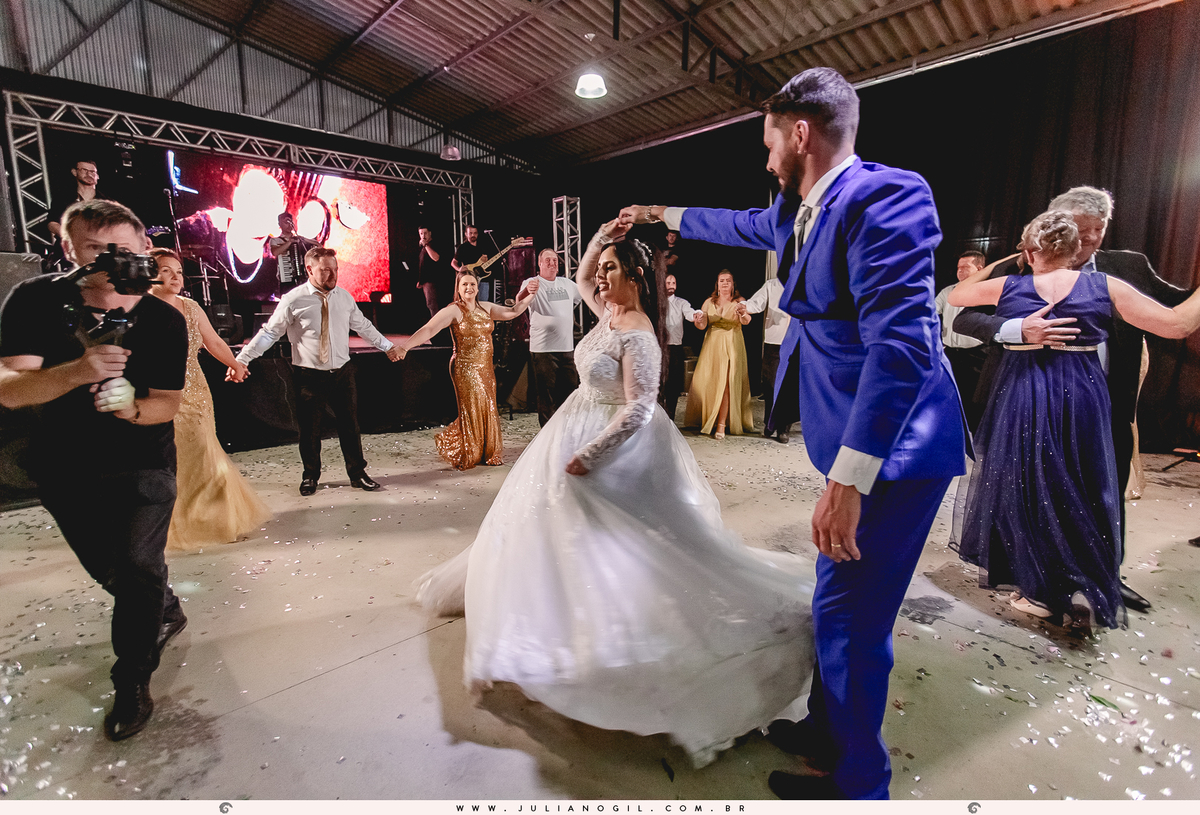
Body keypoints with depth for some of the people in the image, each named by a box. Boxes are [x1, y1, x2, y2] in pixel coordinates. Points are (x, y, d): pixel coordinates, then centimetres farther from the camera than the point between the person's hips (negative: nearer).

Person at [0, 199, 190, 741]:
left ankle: (132, 682, 13)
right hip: (67, 472, 3)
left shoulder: (165, 321, -12)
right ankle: (166, 613, 48)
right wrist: (77, 373, -38)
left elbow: (169, 403, -11)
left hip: (144, 467, -2)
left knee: (137, 568, -8)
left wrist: (132, 406, -33)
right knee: (109, 570, 19)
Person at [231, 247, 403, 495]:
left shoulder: (345, 297, 4)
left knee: (350, 425, 10)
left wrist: (388, 346, 20)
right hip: (309, 376, -3)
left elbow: (363, 326, 16)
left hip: (342, 373, 3)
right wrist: (241, 360, -9)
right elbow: (269, 333, -5)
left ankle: (357, 474, 25)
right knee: (309, 430, 9)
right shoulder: (293, 300, -9)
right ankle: (310, 476, 30)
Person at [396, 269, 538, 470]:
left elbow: (513, 312, 7)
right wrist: (405, 346, -32)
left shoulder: (486, 308, 10)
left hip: (486, 368, 6)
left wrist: (528, 295, -6)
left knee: (488, 411, 10)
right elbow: (429, 329, -20)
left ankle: (487, 454, 25)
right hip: (465, 368, -6)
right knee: (471, 413, -1)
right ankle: (466, 456, 20)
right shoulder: (453, 311, -10)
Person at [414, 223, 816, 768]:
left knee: (614, 547, -2)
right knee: (566, 534, 23)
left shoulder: (636, 333, -23)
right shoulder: (609, 313, 3)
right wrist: (602, 235, 8)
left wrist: (587, 456, -27)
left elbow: (638, 410, -27)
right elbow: (581, 278, 22)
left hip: (615, 449, -10)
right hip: (578, 433, 10)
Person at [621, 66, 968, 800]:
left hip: (892, 445, -9)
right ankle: (827, 734, 41)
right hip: (854, 438, 9)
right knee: (844, 604, 20)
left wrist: (846, 479, -30)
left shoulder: (884, 195, -18)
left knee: (851, 614, 2)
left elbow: (901, 343, -28)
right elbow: (743, 226, 33)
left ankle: (856, 781, 26)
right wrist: (662, 214, 45)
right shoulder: (798, 209, 11)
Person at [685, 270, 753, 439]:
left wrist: (742, 314, -40)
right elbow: (702, 326, 0)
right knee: (707, 382, 3)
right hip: (712, 345, 3)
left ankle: (721, 425, -8)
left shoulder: (739, 301, 3)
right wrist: (699, 321, -24)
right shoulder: (709, 302, 11)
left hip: (732, 346, -3)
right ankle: (705, 420, 20)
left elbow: (746, 321, -16)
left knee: (726, 384, -9)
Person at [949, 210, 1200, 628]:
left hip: (1021, 400, -1)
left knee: (1024, 487, 11)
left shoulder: (1006, 287, -2)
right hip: (1081, 401, 1)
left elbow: (954, 295, 14)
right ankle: (1096, 593, 24)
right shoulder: (1105, 286, -2)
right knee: (1082, 494, 13)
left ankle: (1043, 589, 21)